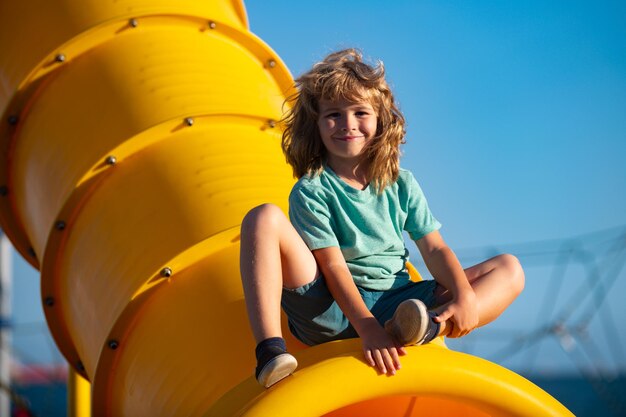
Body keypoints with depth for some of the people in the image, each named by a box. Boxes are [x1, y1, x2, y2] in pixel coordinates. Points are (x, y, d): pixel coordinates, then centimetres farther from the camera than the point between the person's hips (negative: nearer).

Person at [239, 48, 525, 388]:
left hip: (395, 303, 4)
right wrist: (368, 329, -28)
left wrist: (465, 296, -17)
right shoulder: (311, 191, -2)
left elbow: (434, 249, 4)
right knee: (263, 218, -21)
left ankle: (420, 328, -35)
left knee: (509, 270, -4)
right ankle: (271, 351, -36)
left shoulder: (400, 185, 11)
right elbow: (333, 265, -13)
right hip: (332, 308, -4)